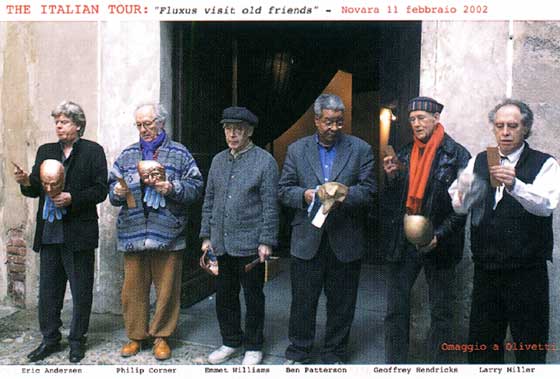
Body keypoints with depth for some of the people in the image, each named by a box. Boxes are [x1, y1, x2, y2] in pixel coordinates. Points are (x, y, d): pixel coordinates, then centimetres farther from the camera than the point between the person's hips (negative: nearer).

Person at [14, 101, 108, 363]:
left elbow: (100, 190, -8)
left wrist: (72, 199, -20)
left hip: (78, 233, -5)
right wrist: (26, 182, -8)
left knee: (81, 290, 6)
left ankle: (77, 340, 20)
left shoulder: (92, 151, -2)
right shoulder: (45, 151, 13)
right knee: (48, 289, 12)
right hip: (49, 232, 5)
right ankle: (50, 339, 27)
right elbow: (37, 189, 12)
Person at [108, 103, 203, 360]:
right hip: (133, 234, 3)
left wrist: (172, 188, -17)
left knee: (167, 289, 5)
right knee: (133, 288, 9)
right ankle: (136, 336, 25)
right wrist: (117, 192, -8)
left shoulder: (179, 154, 4)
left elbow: (196, 187, -2)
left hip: (168, 235, -2)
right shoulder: (127, 155, 14)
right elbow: (112, 187, 14)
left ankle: (161, 336, 22)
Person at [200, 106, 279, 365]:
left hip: (250, 244, -5)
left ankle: (253, 347, 24)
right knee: (224, 296, 14)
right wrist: (207, 236, 10)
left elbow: (270, 206, -8)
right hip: (221, 244, 5)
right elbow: (209, 201, 14)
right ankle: (230, 342, 32)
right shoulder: (218, 161, 11)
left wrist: (266, 242, -12)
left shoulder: (265, 161, -5)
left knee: (253, 297, 8)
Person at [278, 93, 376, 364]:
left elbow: (369, 190, -2)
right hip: (307, 240, 0)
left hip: (346, 241, 0)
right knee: (302, 301, 8)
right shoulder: (297, 150, 7)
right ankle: (298, 353, 27)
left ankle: (334, 355, 29)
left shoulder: (360, 149, 3)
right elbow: (284, 190, 5)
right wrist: (304, 195, -14)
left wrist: (346, 193, -21)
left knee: (341, 303, 11)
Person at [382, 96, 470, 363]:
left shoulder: (457, 154, -4)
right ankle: (395, 363, 21)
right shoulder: (404, 154, 9)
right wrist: (391, 177, -7)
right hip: (402, 242, 4)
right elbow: (391, 203, 10)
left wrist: (439, 236, -17)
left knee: (441, 312, 10)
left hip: (439, 244, -3)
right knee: (395, 310, 8)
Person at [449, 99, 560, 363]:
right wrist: (464, 196, -24)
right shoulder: (479, 162, 8)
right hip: (486, 269, 3)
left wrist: (514, 185, -38)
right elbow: (459, 206, -1)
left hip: (526, 271, -3)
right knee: (481, 345, 13)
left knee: (530, 349, 6)